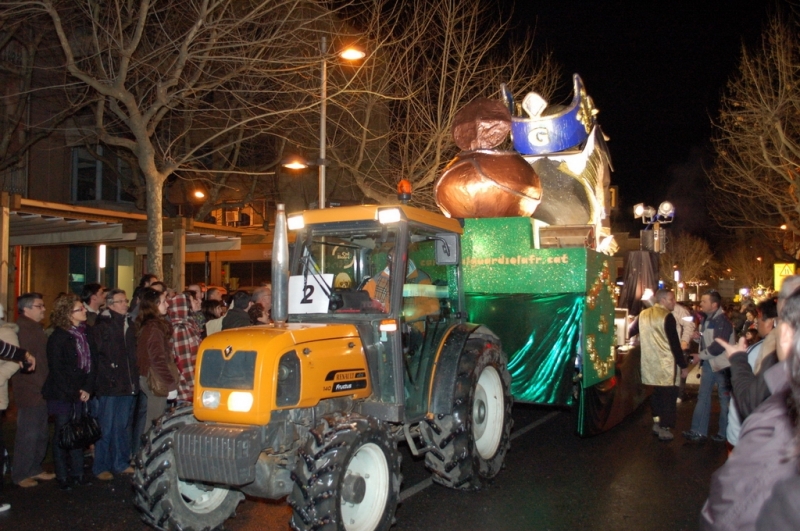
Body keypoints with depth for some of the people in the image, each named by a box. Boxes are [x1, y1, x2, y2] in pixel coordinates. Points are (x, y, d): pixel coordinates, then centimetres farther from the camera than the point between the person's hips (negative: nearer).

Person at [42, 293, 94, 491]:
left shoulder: (85, 333, 6)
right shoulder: (58, 337, -12)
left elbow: (90, 363, 6)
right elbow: (56, 369, -13)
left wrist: (87, 388, -4)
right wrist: (73, 393, -12)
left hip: (80, 394, 5)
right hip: (62, 395, -5)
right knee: (62, 434, 3)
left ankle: (77, 473, 18)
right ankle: (62, 477, 14)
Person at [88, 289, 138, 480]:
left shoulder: (129, 325, 15)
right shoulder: (101, 326, -4)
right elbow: (97, 355, -10)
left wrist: (134, 379, 9)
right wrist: (110, 376, -15)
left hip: (128, 385, 6)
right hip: (109, 386, -6)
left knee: (122, 427, 13)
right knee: (106, 428, 1)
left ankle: (121, 463, 22)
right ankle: (101, 467, 11)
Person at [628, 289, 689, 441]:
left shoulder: (643, 315, 5)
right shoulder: (667, 316, -15)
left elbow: (630, 332, 12)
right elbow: (675, 344, -16)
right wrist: (683, 365, -10)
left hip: (650, 364, 7)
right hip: (666, 365, -7)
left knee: (656, 394, 19)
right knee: (668, 397, 2)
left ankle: (657, 424, 26)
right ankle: (664, 429, 5)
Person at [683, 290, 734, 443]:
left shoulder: (722, 321, -19)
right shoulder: (707, 319, 9)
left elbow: (719, 346, -26)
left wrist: (701, 355, -13)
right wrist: (698, 337, 1)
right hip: (708, 363, 9)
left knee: (724, 397, 5)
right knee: (703, 396, 9)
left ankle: (725, 433, 17)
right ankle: (699, 431, 15)